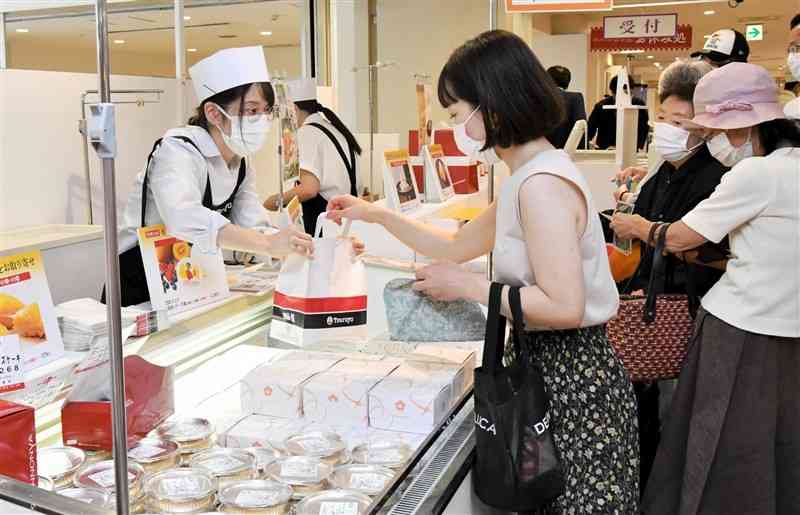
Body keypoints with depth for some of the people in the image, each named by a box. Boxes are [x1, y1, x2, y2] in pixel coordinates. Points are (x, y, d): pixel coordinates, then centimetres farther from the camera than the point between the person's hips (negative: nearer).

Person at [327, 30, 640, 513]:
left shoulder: (542, 184, -21)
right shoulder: (531, 176, 11)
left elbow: (564, 306, -26)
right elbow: (458, 245, 20)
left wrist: (467, 285, -18)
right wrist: (377, 214, 17)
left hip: (572, 377, -10)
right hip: (558, 366, 10)